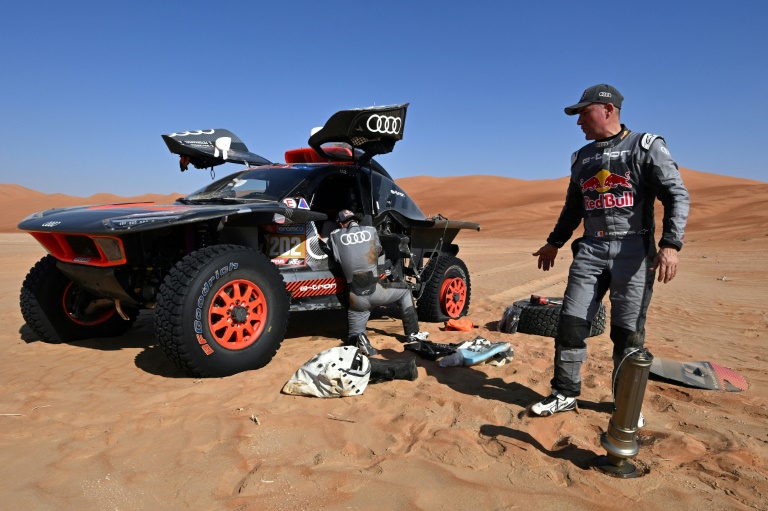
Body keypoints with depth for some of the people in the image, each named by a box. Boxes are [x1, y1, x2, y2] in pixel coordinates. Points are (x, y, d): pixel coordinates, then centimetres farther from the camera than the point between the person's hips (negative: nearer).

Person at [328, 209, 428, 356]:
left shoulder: (335, 236, 2)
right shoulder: (371, 231, 7)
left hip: (356, 298, 0)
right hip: (376, 291, 0)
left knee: (352, 337, 18)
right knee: (405, 293, 30)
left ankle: (358, 339, -18)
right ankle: (413, 334, 24)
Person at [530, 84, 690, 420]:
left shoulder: (646, 147, 1)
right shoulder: (582, 158, 17)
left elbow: (677, 196, -6)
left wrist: (670, 244, -19)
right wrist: (554, 243, 26)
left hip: (633, 251, -4)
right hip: (590, 250, 5)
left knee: (627, 332, 1)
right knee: (571, 323, 0)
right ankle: (564, 394, 13)